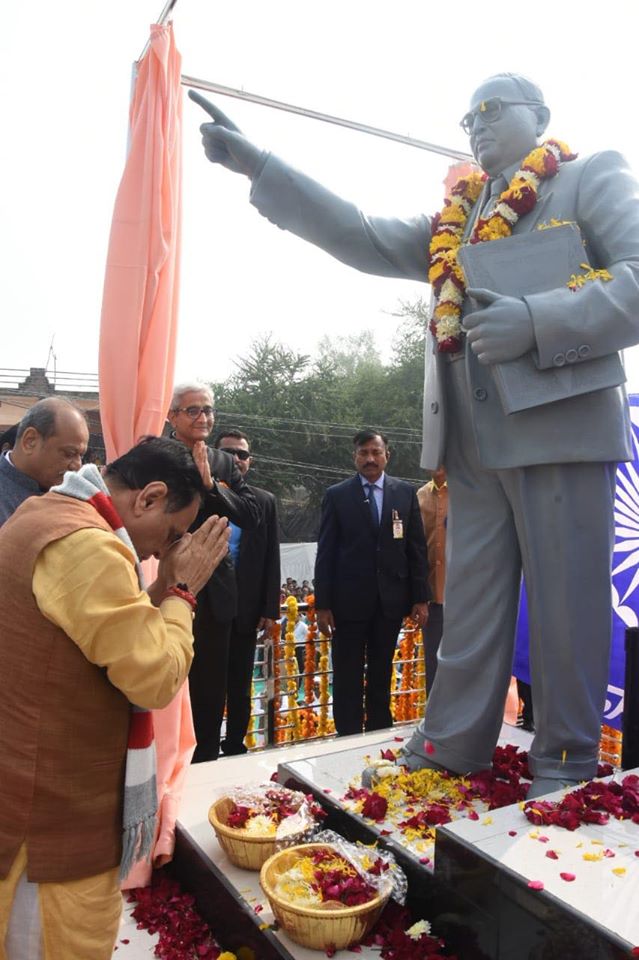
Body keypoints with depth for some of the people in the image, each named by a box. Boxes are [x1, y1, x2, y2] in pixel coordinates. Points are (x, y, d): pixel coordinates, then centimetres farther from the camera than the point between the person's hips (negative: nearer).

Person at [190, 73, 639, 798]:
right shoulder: (452, 223, 23)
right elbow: (359, 236, 15)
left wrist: (537, 321, -20)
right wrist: (255, 165, 11)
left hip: (563, 432, -4)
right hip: (474, 448, 5)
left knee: (567, 616, 1)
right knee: (467, 616, 9)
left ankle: (565, 776, 17)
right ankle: (444, 756, 19)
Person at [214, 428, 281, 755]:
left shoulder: (265, 502, 4)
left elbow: (271, 559, 3)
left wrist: (270, 610, 0)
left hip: (246, 609, 2)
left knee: (239, 687, 13)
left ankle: (235, 747, 28)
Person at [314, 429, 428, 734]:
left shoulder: (405, 492, 5)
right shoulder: (336, 495, 0)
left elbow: (417, 548, 5)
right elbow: (326, 553, -2)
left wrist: (420, 597, 1)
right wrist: (322, 604, -6)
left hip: (390, 600, 2)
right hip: (349, 600, -2)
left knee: (381, 677, 14)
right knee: (347, 680, 7)